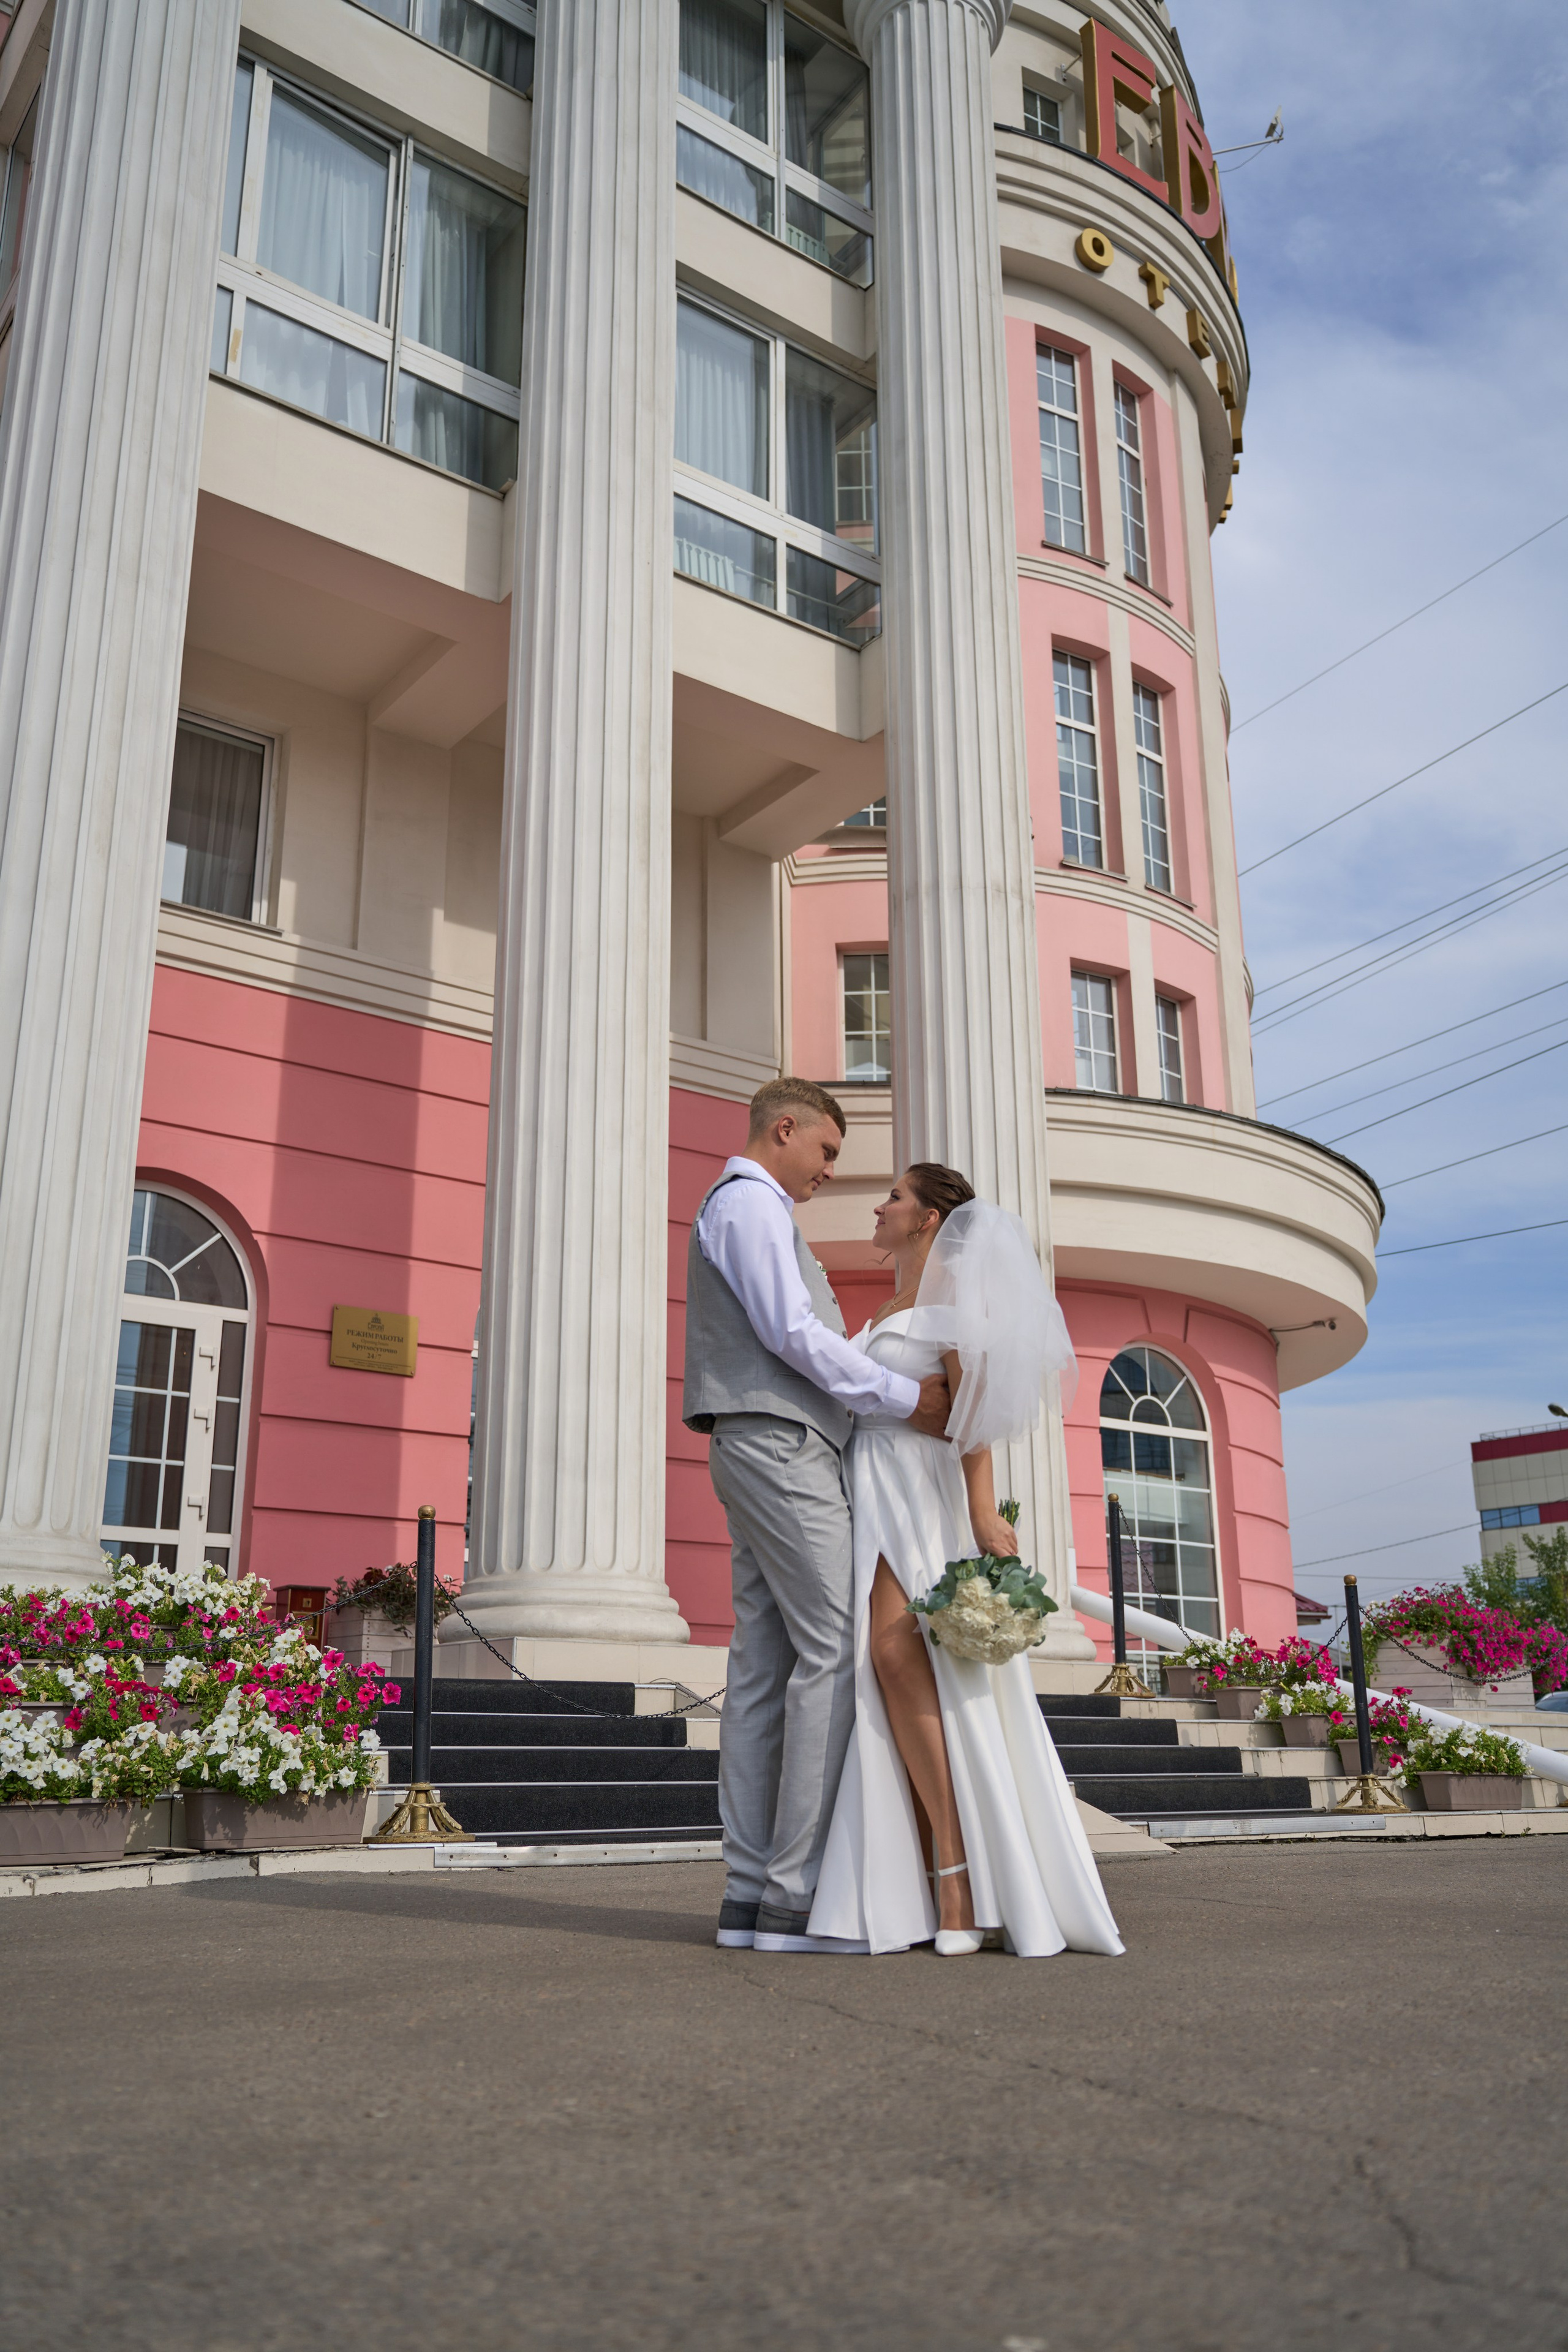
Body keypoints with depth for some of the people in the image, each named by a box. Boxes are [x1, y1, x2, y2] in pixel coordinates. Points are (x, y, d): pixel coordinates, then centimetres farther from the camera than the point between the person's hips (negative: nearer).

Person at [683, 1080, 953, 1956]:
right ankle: (796, 1894, -12)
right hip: (782, 1446, -10)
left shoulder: (755, 1212, 27)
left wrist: (916, 1379, 14)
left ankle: (752, 1893, 4)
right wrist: (909, 1398, -11)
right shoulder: (749, 1203, -6)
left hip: (767, 1452, 10)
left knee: (765, 1667, 4)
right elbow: (791, 1334, -16)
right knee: (835, 1651, -12)